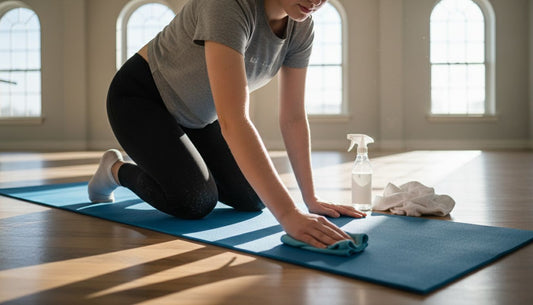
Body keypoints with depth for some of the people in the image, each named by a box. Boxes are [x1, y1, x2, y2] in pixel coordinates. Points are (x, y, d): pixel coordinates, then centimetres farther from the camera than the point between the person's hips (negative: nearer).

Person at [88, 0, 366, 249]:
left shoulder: (302, 27, -13)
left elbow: (293, 117, -9)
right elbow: (233, 120, -45)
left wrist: (310, 199, -11)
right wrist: (288, 214, -49)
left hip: (195, 114, 8)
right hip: (140, 98, -7)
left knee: (252, 199, 0)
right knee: (196, 202, -25)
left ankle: (157, 165, 26)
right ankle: (117, 169, 7)